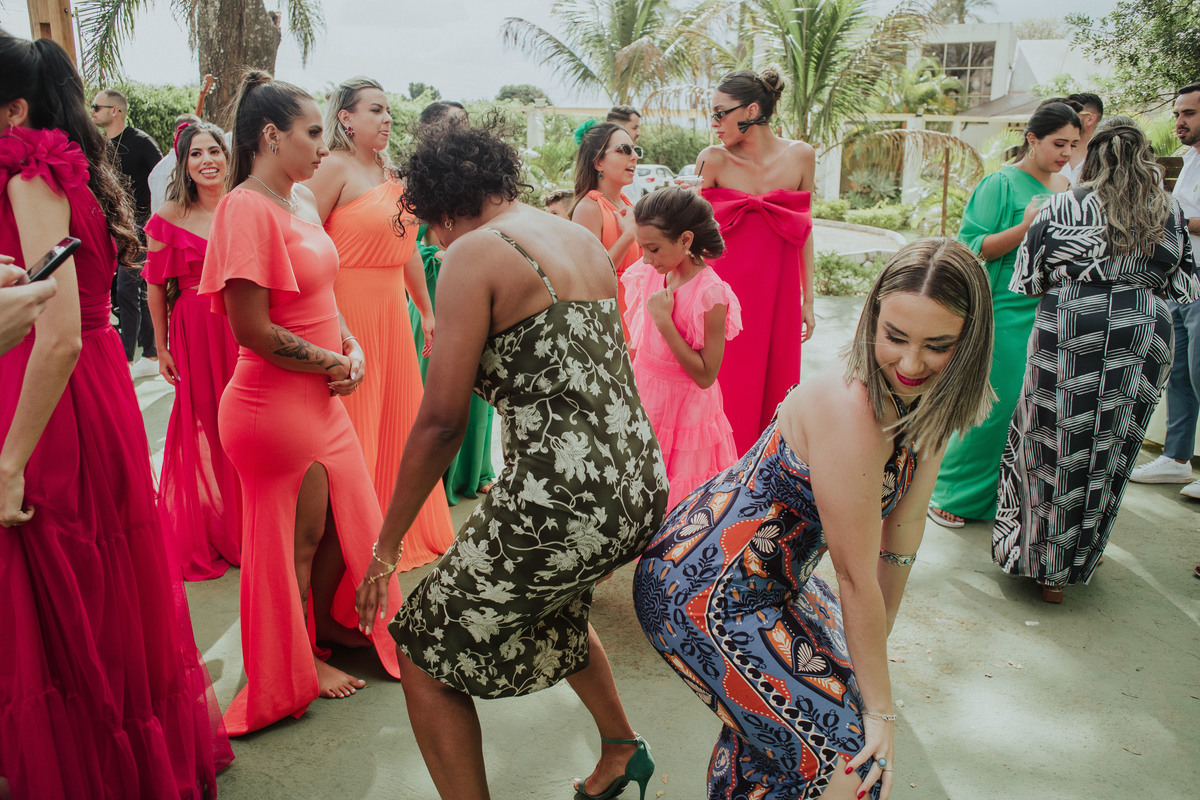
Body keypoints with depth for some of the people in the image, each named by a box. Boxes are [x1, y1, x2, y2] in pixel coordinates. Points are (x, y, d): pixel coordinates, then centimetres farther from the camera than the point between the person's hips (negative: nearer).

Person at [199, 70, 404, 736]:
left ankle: (329, 621, 43)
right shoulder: (247, 209, -20)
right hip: (277, 402, -8)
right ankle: (298, 662, 31)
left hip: (320, 395, 8)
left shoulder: (301, 200, 7)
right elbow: (252, 330, -23)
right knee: (298, 536, 9)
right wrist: (334, 364, -13)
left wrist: (352, 346, -1)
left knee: (344, 518, 20)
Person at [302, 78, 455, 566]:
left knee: (398, 420, 15)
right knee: (351, 431, 0)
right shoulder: (334, 168, -9)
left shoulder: (387, 172, 16)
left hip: (391, 310, 8)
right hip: (346, 309, -8)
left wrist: (426, 311, 19)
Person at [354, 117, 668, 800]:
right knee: (551, 603, 37)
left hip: (563, 500, -8)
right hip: (643, 486, 9)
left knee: (425, 649, 12)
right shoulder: (585, 240, 14)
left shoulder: (476, 252, -8)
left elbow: (442, 421, -13)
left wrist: (387, 546, -1)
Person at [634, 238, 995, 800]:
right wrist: (880, 709, -11)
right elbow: (856, 577, -23)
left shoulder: (927, 400, -4)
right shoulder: (850, 411, -31)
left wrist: (874, 645, 11)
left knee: (841, 664, 31)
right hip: (702, 594, -9)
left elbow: (903, 529, 4)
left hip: (769, 576, 10)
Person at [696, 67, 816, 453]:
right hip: (725, 289, -2)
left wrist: (807, 299, 10)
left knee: (773, 390, 8)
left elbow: (804, 232, 9)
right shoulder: (712, 159, -3)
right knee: (727, 391, 1)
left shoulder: (800, 156, 1)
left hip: (779, 292, 2)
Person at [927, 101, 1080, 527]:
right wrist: (1025, 227, -22)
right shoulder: (1001, 184, -6)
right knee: (993, 406, -4)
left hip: (1049, 314, 7)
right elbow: (973, 248, -12)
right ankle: (951, 493, 11)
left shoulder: (1063, 187, 14)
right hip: (1007, 313, -7)